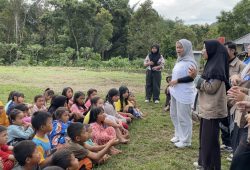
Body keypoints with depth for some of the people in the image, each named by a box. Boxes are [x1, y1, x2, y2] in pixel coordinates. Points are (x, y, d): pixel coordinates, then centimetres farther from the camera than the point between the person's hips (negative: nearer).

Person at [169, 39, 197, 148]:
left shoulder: (190, 62, -14)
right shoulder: (179, 60, 12)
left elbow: (191, 77, -21)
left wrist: (177, 81, -19)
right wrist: (172, 86, 15)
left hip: (185, 94, -9)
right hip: (176, 92, 9)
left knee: (183, 117, 0)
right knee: (174, 115, 17)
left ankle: (185, 140, 13)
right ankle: (178, 135, 33)